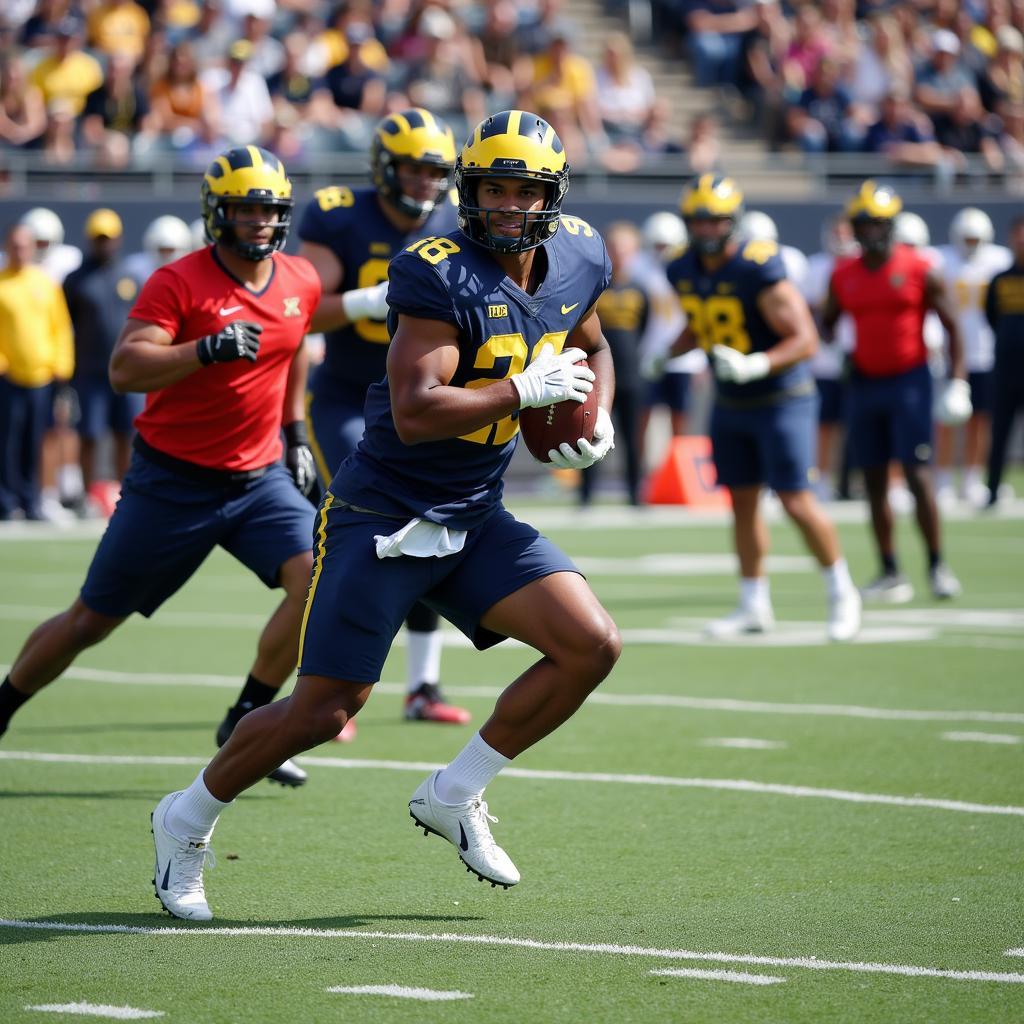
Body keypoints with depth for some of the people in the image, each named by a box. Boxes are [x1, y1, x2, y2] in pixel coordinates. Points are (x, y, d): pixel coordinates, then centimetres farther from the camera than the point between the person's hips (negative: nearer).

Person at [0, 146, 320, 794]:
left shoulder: (301, 284, 3)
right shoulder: (180, 283, -15)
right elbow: (124, 369, -26)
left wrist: (295, 433, 20)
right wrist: (209, 350, -37)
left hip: (258, 478, 5)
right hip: (173, 481, -5)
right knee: (91, 621, 4)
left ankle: (246, 722, -2)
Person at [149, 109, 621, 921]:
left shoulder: (577, 262, 3)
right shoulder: (442, 276, -21)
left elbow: (591, 347, 25)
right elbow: (414, 413, -29)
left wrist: (599, 418, 7)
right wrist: (527, 389, -23)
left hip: (475, 520, 7)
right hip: (384, 514, -7)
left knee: (593, 647, -9)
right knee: (323, 711, -4)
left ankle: (453, 795, 7)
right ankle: (189, 819, 21)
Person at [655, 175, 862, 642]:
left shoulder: (760, 270, -24)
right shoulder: (685, 272, -1)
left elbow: (805, 340, -25)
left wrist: (755, 366, -38)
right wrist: (668, 353, 2)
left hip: (782, 399, -7)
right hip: (729, 406, 7)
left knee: (797, 502, -9)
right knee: (742, 502, 10)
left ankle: (842, 593, 8)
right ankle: (754, 606, 20)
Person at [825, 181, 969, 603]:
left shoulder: (919, 270, -6)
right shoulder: (843, 276, 6)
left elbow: (951, 326, -2)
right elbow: (826, 323, 19)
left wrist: (957, 382, -8)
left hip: (909, 379, -4)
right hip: (864, 382, 4)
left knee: (918, 476, -10)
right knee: (875, 482, 4)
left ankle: (937, 566, 0)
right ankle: (890, 574, 9)